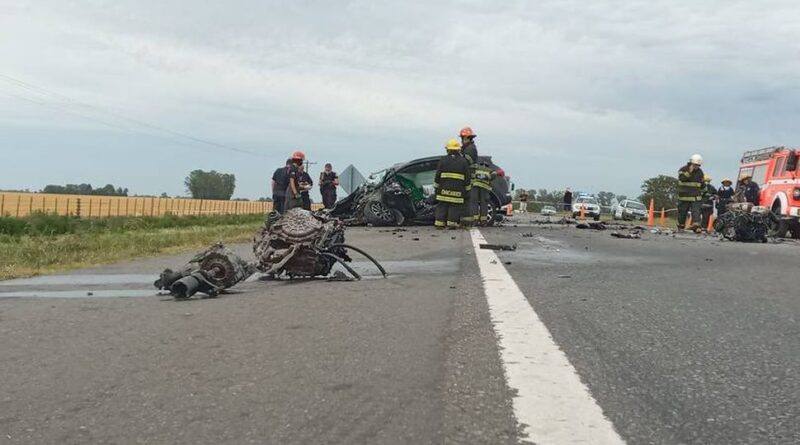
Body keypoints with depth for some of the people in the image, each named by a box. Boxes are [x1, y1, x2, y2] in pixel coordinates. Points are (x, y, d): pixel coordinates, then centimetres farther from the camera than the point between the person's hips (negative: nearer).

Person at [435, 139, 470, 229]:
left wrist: (436, 187, 11)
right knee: (454, 207, 1)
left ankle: (440, 223, 3)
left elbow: (438, 175, 4)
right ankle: (451, 223, -2)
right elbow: (467, 177, 4)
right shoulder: (463, 161, 3)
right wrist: (467, 189, 10)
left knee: (442, 206, 5)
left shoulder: (443, 160, 3)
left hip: (444, 189, 1)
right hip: (458, 191, -1)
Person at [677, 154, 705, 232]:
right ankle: (680, 226, 21)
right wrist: (689, 172, -24)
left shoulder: (700, 172, 11)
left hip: (696, 196, 2)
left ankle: (695, 226, -18)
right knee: (682, 212, 6)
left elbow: (702, 184, 22)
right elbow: (682, 178, -21)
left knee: (696, 211, -12)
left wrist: (701, 193, 21)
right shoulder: (683, 169, -2)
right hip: (684, 196, -2)